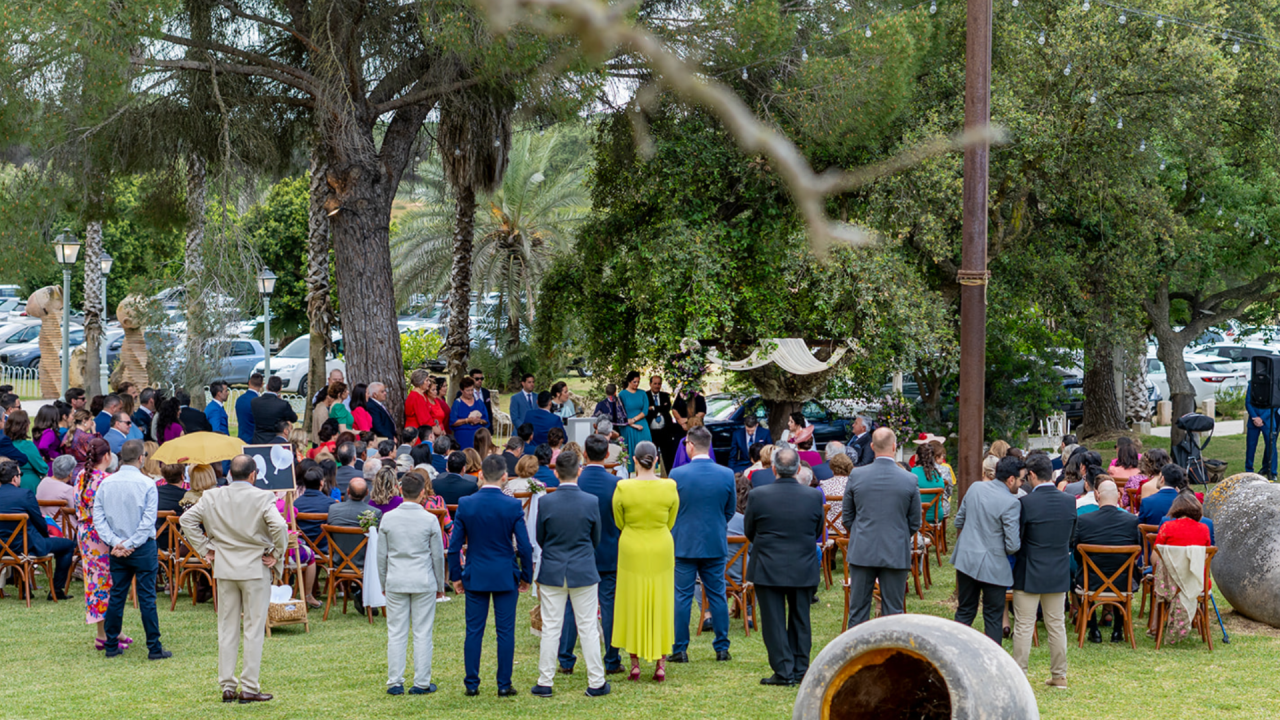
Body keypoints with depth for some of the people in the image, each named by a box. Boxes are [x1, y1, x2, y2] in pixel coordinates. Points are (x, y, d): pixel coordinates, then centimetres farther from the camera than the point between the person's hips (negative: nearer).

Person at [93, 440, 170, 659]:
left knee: (117, 595, 11)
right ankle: (154, 648, 2)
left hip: (117, 549, 4)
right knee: (147, 597, 0)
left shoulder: (106, 483, 1)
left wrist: (116, 542, -8)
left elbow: (98, 518, -3)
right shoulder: (147, 484, -11)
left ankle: (111, 645, 15)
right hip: (143, 549, -4)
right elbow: (148, 520, -16)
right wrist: (130, 545, -12)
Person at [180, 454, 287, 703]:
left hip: (224, 570, 4)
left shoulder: (212, 497, 1)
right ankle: (249, 688, 4)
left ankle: (227, 686, 13)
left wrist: (204, 549, 4)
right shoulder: (262, 498, -12)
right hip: (255, 570, -4)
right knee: (254, 629, 4)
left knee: (227, 629, 11)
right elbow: (279, 526, -23)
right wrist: (276, 554, -8)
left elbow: (186, 519, 1)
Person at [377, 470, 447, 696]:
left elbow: (381, 555, 4)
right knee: (423, 633, 5)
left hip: (396, 582, 2)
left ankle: (395, 683, 8)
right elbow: (438, 555, 1)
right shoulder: (430, 520, -7)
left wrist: (384, 583, 16)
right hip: (424, 582, -2)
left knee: (396, 633, 6)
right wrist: (440, 585, 13)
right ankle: (421, 683, 7)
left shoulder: (388, 518, -2)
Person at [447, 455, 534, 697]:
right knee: (505, 631, 5)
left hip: (475, 577, 1)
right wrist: (526, 576, 6)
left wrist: (456, 576, 9)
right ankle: (504, 685, 7)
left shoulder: (465, 504, -6)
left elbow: (454, 545, -2)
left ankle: (472, 684, 10)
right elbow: (524, 546, -7)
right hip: (506, 577, -1)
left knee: (474, 631, 7)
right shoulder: (513, 506, -9)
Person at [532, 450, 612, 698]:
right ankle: (596, 683, 10)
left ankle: (545, 683, 11)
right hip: (584, 572, 0)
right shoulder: (592, 502, -10)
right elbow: (596, 538, 3)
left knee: (550, 628, 7)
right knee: (588, 628, 6)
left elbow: (540, 538, 2)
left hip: (552, 572, 0)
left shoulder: (545, 503, -10)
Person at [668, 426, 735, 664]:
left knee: (681, 597, 4)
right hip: (716, 545, 2)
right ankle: (722, 647, 13)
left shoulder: (677, 475, -12)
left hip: (684, 544, -2)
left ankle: (680, 649, 5)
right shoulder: (727, 474, -4)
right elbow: (730, 510, 6)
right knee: (717, 596, 10)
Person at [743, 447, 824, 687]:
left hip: (768, 569, -2)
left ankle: (784, 672, 4)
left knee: (774, 622, 5)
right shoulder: (814, 497, -7)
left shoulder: (757, 496, -12)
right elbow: (818, 532, 6)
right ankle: (801, 670, 18)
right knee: (800, 621, 14)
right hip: (804, 569, 2)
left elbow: (749, 531, 1)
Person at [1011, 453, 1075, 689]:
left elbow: (1015, 539, -12)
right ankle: (1059, 675, 20)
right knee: (1057, 624, 14)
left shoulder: (1026, 503, -18)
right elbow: (1072, 535, 8)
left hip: (1029, 574, -4)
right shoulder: (1069, 501, -3)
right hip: (1059, 573, 5)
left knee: (1023, 626, 4)